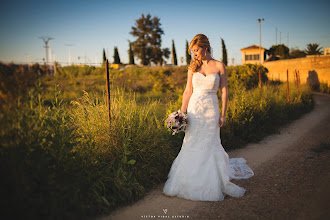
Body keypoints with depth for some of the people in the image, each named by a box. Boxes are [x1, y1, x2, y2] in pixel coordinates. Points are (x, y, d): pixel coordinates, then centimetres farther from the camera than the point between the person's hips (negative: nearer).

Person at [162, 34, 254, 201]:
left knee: (209, 146, 3)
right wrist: (182, 112, 3)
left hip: (210, 110, -2)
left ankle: (212, 184, 21)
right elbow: (188, 91, 7)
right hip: (194, 109, 2)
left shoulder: (219, 66, -1)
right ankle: (190, 182, 20)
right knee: (191, 146, 5)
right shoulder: (193, 67, 6)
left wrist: (223, 115, -4)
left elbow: (224, 91, 0)